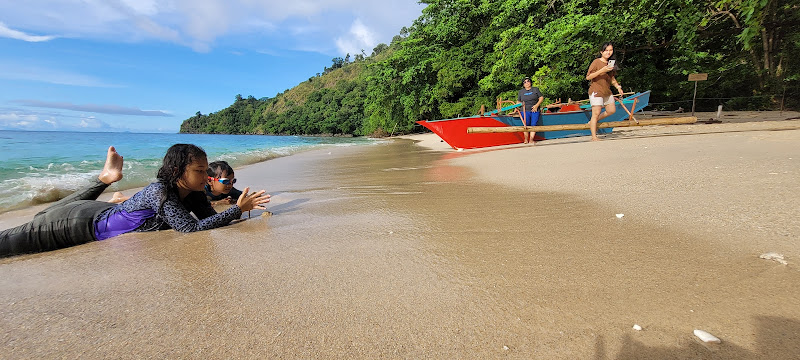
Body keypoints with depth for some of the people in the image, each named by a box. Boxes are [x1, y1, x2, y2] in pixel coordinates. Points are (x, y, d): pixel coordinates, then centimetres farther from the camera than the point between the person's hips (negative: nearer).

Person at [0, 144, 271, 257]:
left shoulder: (192, 194, -15)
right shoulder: (159, 192, -40)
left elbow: (210, 217, -12)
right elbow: (191, 227, -45)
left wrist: (241, 207, -30)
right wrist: (237, 209, -49)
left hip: (109, 213, 7)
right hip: (86, 222, -7)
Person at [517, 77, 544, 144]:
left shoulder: (535, 89, 12)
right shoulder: (521, 91, 14)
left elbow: (541, 98, 10)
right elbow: (518, 102, 19)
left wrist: (537, 105, -5)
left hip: (534, 111, 0)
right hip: (525, 111, 0)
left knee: (533, 125, -7)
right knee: (526, 125, -11)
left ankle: (531, 139, -4)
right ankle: (526, 139, 0)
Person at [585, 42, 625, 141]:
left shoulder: (610, 63, 12)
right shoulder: (596, 62, -10)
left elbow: (612, 78, 21)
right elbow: (588, 77, -17)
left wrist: (618, 86, 8)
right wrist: (601, 70, -25)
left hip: (607, 92, 8)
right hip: (596, 91, -8)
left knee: (612, 110, 15)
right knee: (596, 113, -10)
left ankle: (592, 122, 29)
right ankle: (594, 137, -7)